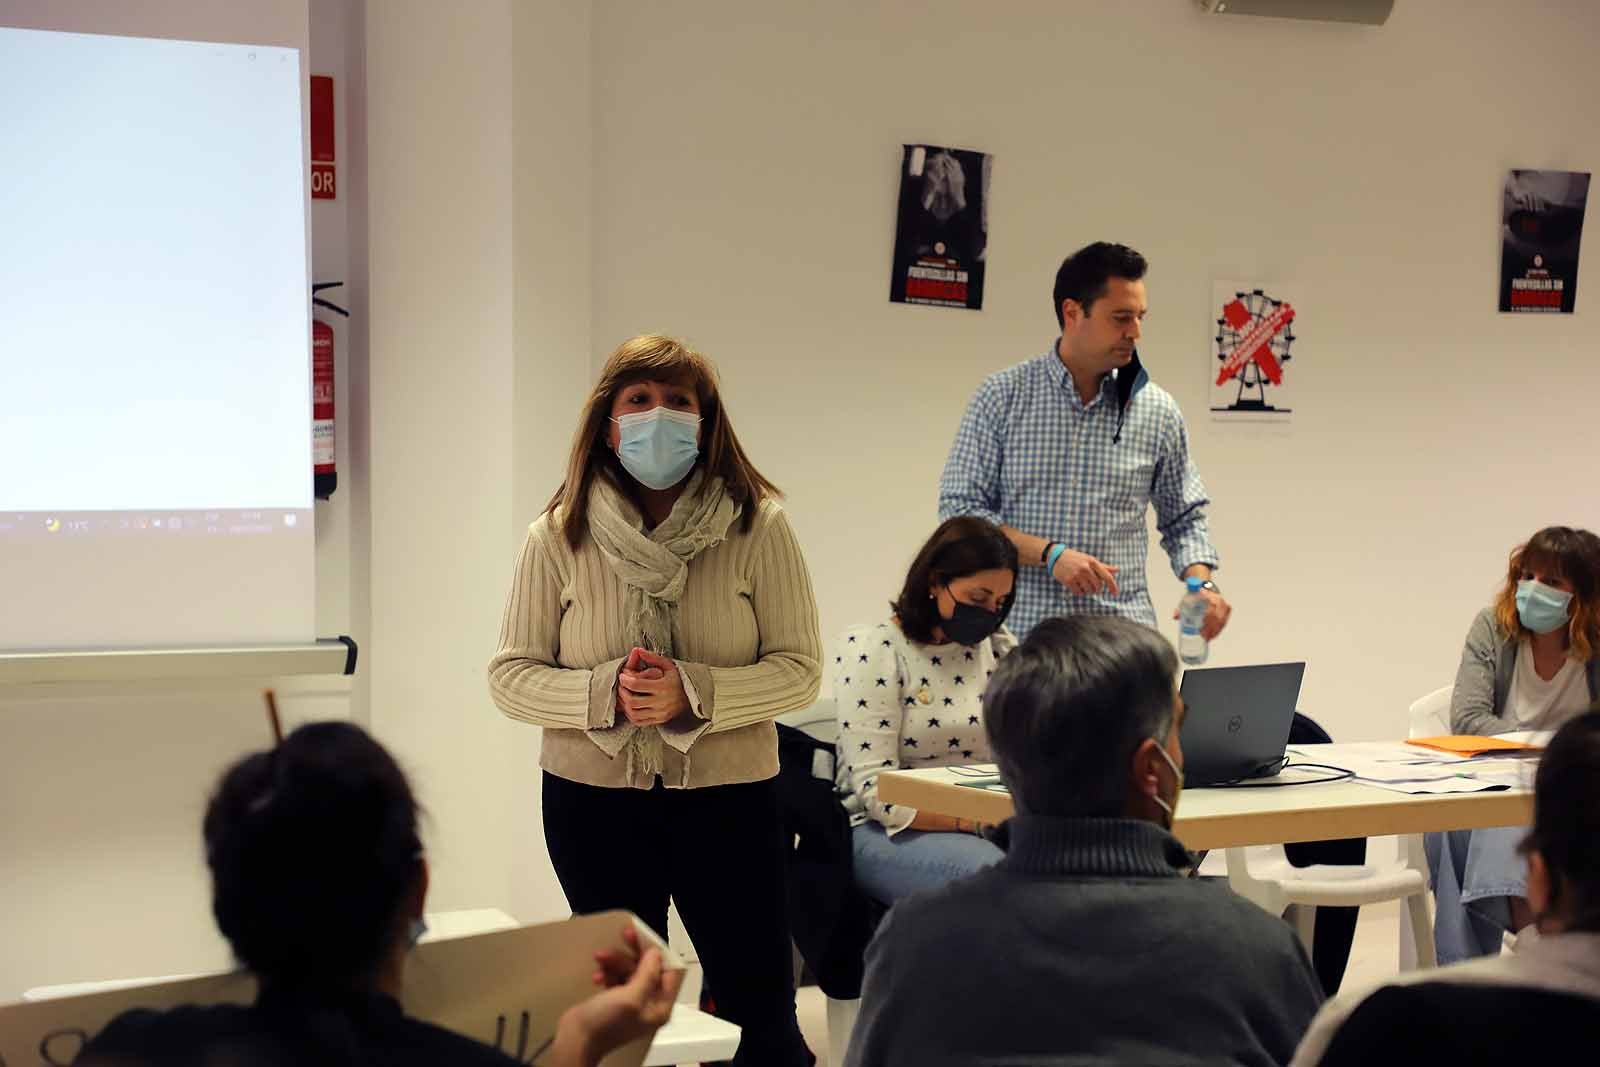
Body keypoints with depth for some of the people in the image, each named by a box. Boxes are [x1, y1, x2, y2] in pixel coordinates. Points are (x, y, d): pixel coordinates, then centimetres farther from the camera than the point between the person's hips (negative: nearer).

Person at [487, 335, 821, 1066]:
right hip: (593, 799, 1)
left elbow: (799, 668, -6)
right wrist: (604, 696, -18)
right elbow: (510, 676, -1)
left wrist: (693, 695, -21)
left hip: (729, 796, -1)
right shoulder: (558, 536, -2)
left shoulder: (759, 527, -6)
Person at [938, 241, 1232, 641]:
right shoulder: (1002, 397, 1)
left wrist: (1202, 583, -4)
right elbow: (959, 507, -2)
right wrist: (1049, 553, -14)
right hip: (1021, 628, -1)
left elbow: (1185, 519, 16)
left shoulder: (1158, 411, 6)